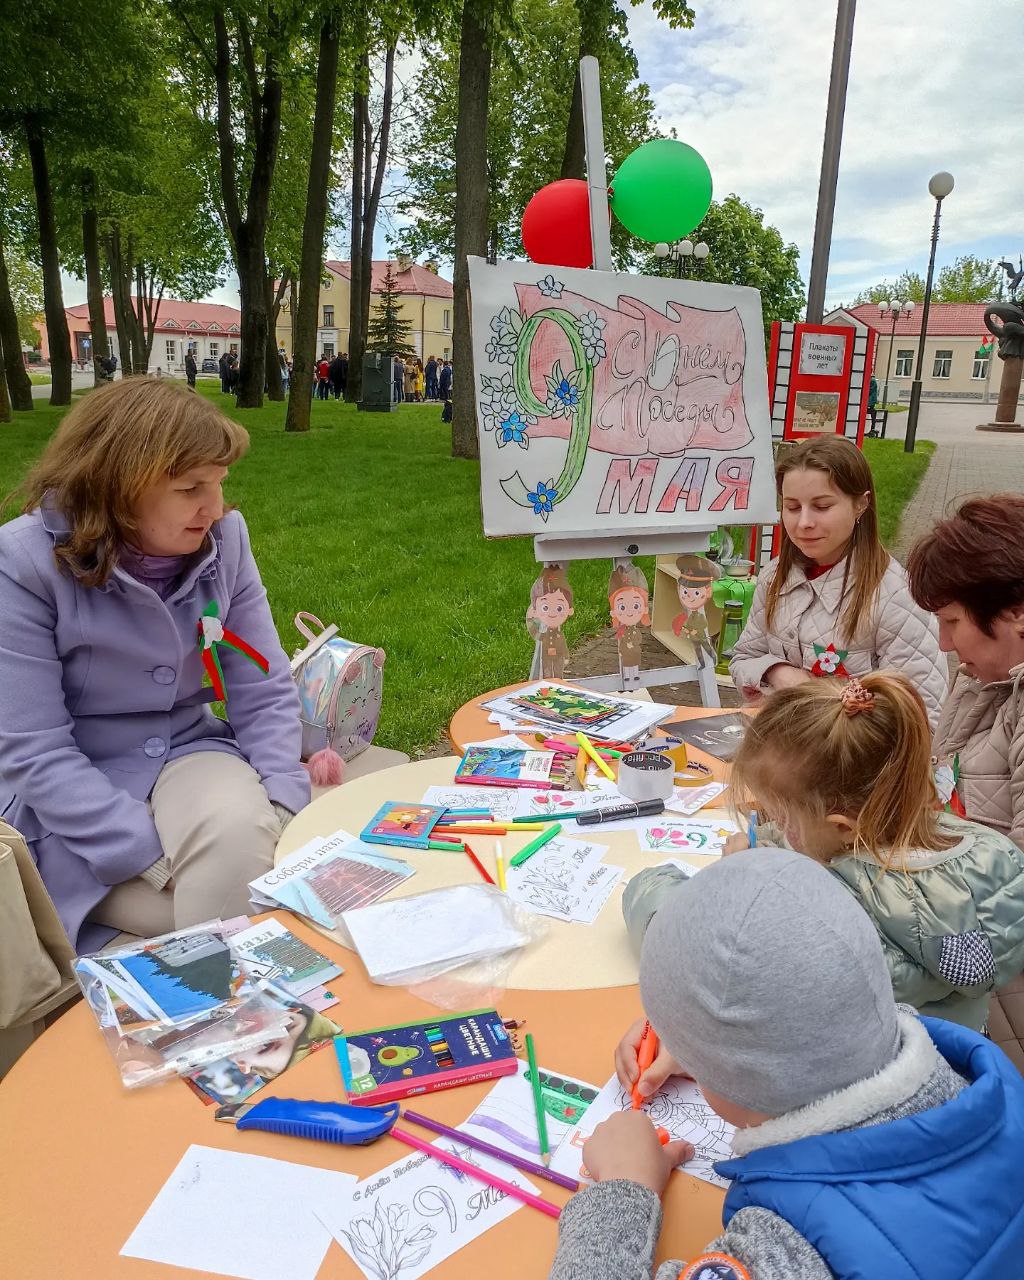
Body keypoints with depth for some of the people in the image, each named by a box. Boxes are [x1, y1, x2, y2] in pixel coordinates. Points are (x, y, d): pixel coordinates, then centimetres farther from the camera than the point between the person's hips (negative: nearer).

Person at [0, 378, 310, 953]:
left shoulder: (223, 538, -7)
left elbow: (265, 691, -5)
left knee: (241, 830, -29)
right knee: (217, 913, -24)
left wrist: (280, 816, -19)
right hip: (72, 799, -3)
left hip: (189, 754, 3)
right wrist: (163, 858, -26)